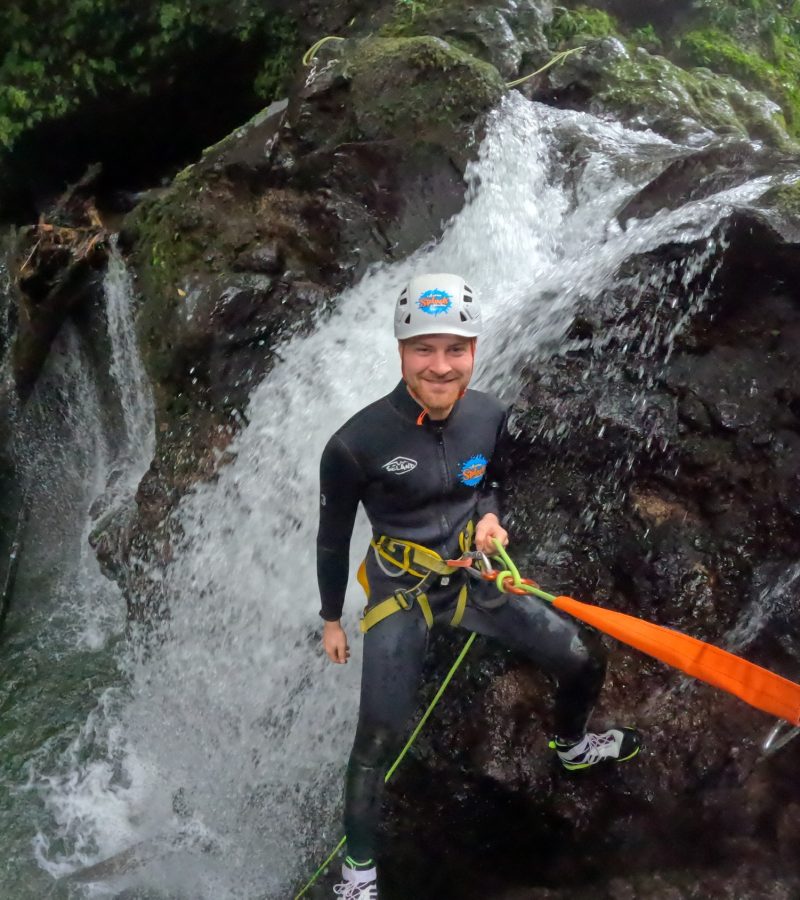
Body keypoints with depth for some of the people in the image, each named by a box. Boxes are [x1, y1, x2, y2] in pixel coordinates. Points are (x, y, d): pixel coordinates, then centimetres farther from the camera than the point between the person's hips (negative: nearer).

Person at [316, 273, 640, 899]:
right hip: (400, 593, -4)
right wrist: (331, 620, 2)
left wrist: (489, 516, -11)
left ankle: (572, 748, 43)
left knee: (588, 660, 8)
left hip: (474, 577, 5)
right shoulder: (357, 445, -24)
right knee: (380, 739, -10)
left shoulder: (488, 415, -11)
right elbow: (333, 537, -8)